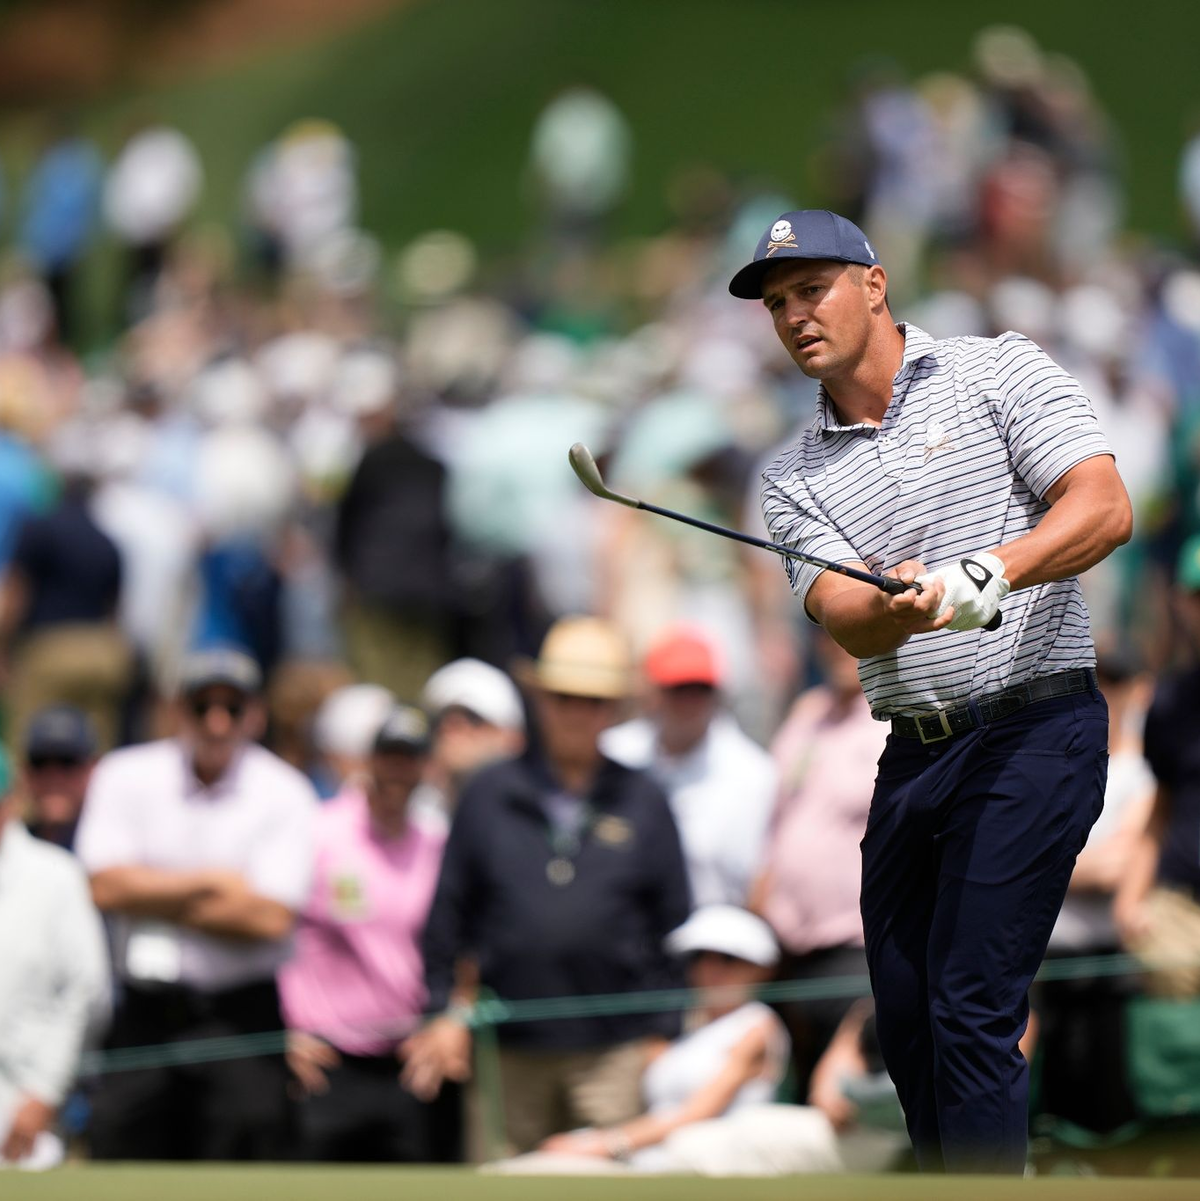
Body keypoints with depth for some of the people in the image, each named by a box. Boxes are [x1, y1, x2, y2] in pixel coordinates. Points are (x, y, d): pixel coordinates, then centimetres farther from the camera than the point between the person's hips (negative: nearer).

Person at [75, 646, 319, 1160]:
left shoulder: (285, 795, -2)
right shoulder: (126, 776, 5)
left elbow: (270, 919, -11)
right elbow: (106, 886, -7)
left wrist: (152, 898, -8)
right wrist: (211, 883, -8)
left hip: (242, 1018, -2)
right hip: (142, 1015, 2)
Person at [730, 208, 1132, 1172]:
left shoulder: (999, 372, 1)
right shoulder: (797, 477, 13)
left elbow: (1104, 509, -11)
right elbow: (843, 616, -2)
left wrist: (989, 571, -27)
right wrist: (897, 609, -26)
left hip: (1034, 730, -6)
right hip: (911, 755, 6)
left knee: (972, 1010, -14)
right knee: (905, 1020, 6)